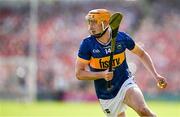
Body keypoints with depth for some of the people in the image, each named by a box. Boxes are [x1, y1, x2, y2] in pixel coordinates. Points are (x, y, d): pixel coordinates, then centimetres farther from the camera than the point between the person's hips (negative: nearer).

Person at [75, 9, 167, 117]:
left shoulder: (121, 37, -7)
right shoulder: (87, 44, -11)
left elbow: (141, 54, 9)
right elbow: (79, 73, -10)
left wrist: (156, 75, 1)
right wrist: (102, 74, -24)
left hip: (125, 83, -1)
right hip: (106, 95, 1)